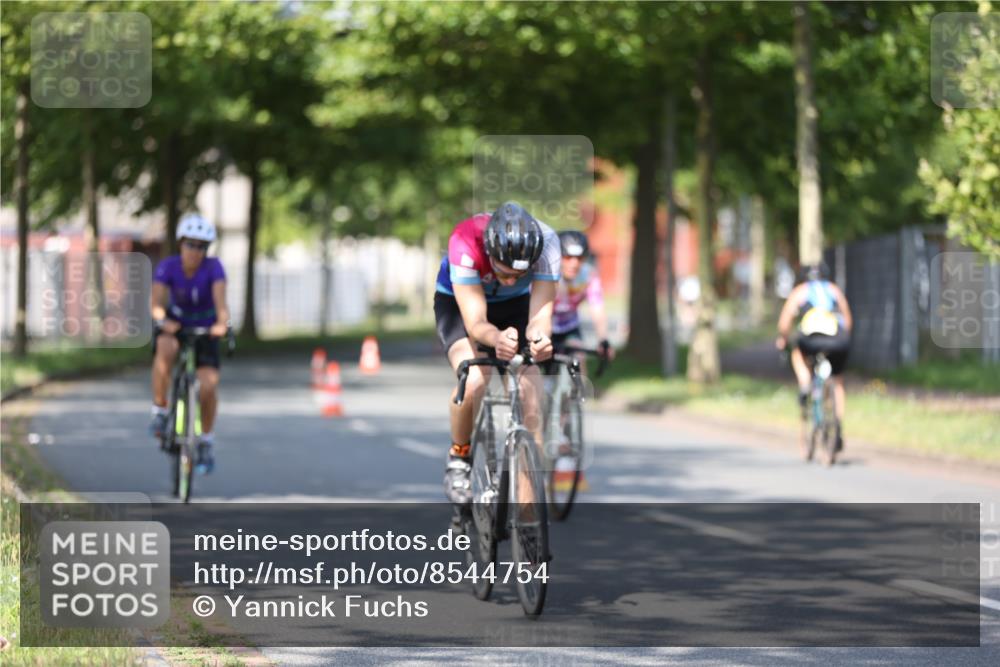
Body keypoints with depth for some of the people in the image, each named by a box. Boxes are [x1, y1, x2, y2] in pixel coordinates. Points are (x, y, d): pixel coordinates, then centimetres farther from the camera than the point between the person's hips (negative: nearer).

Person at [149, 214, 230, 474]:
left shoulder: (213, 267, -21)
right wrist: (161, 319, -53)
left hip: (205, 328, 0)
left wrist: (222, 322, -56)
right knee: (166, 349, -37)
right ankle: (160, 411, -21)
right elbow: (156, 300, -32)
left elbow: (220, 297, -36)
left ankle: (206, 442, 7)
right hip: (174, 325, 0)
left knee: (209, 384, -17)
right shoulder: (168, 267, -20)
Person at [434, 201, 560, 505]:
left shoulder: (545, 242, -34)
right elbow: (475, 322, -41)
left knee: (530, 391, -17)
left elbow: (541, 312, -37)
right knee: (473, 380, -29)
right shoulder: (466, 243, -39)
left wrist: (539, 336, -61)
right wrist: (497, 339, -64)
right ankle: (459, 457, -2)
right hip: (458, 301, -2)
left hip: (515, 305, 2)